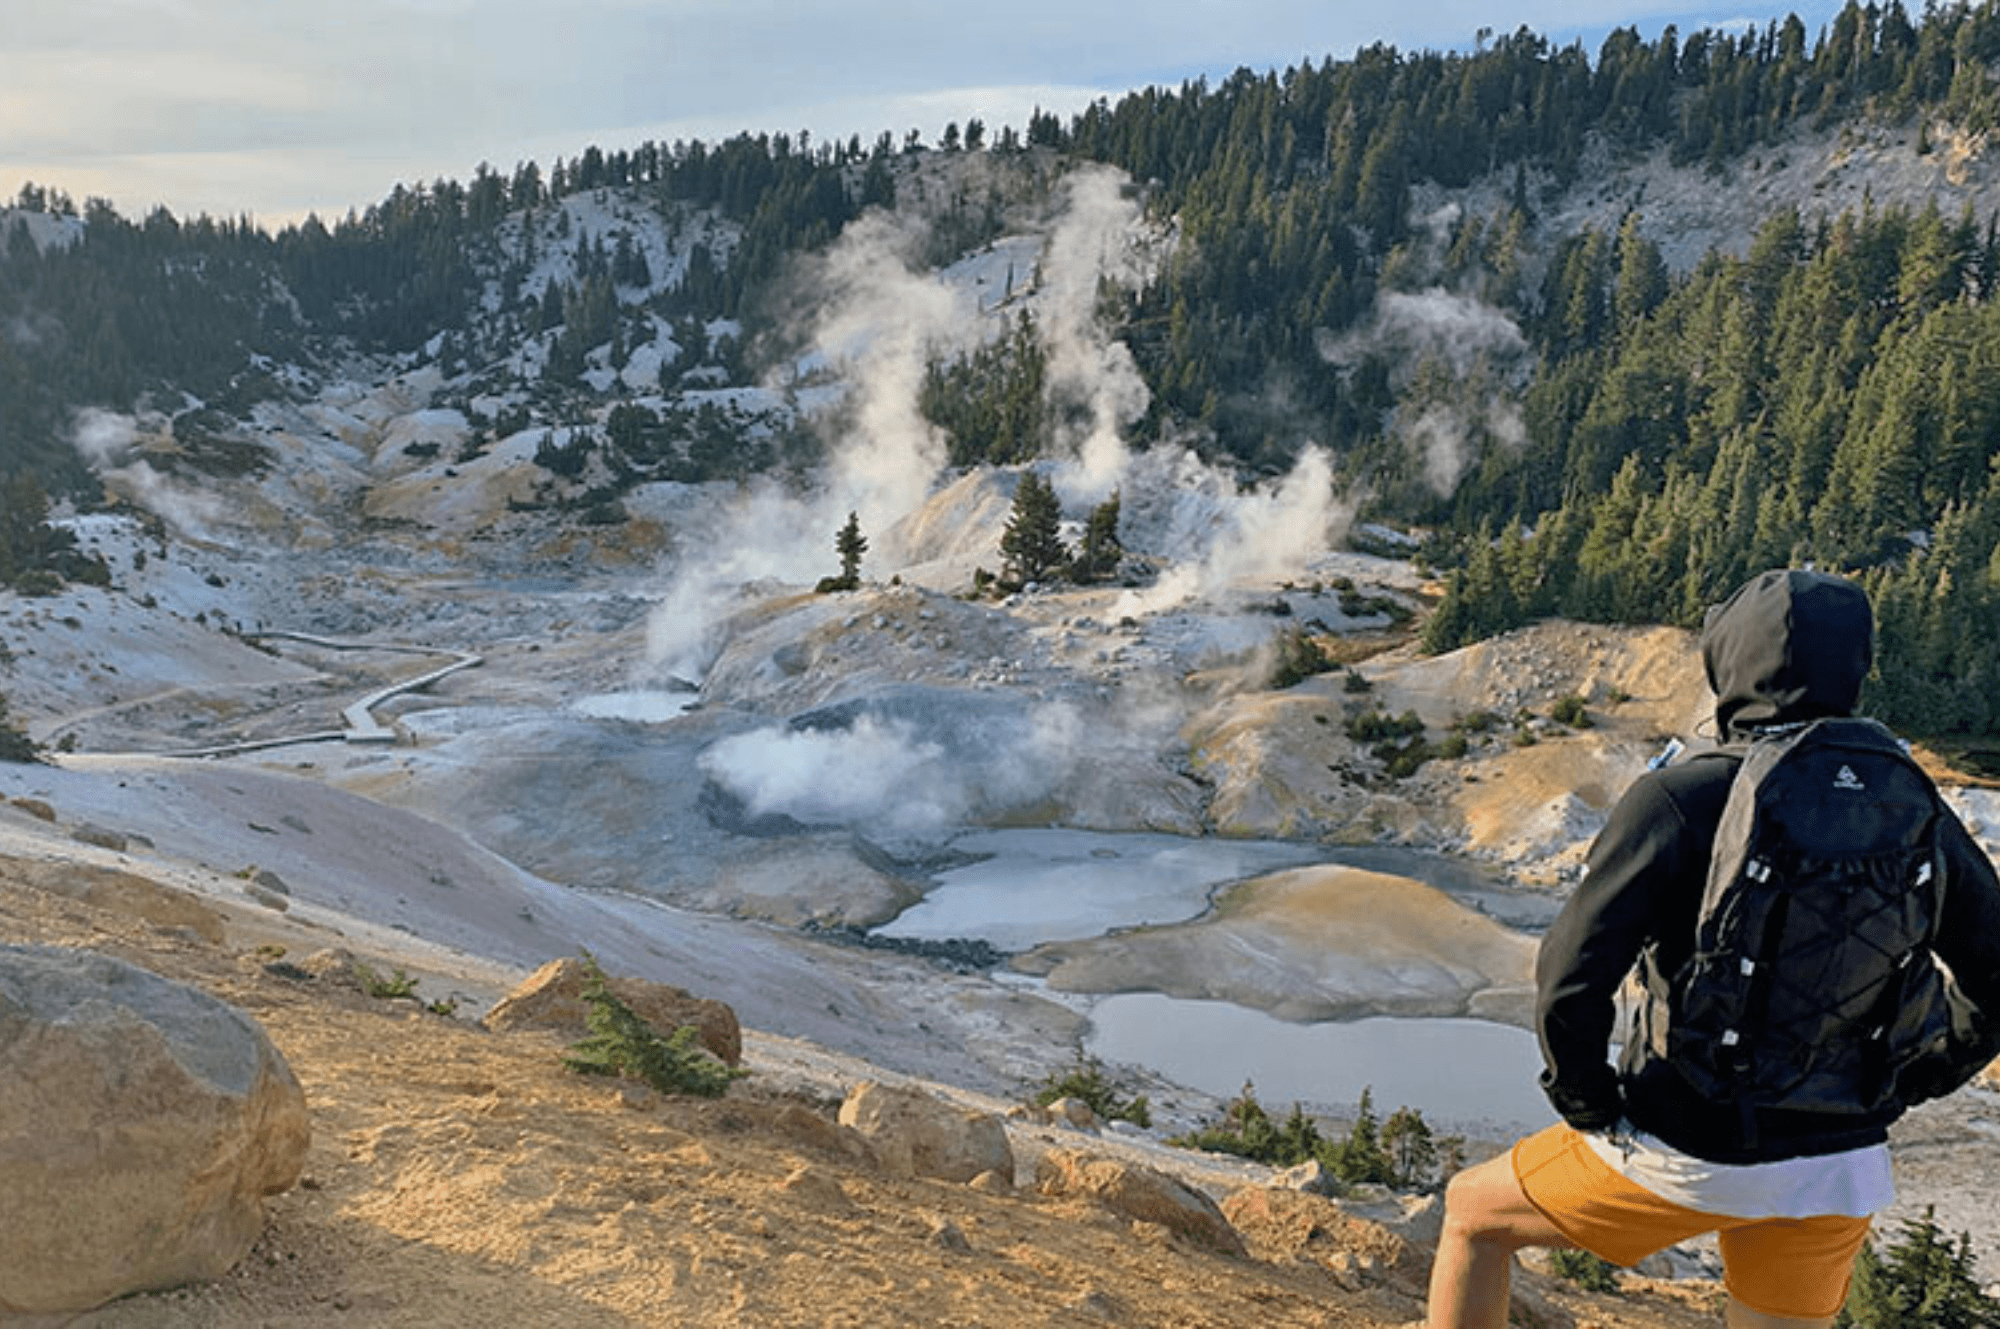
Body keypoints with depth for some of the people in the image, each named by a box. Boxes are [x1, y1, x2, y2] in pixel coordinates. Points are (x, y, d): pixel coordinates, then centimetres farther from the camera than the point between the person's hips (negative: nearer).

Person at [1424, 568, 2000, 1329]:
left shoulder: (1679, 799, -16)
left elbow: (1572, 976, -22)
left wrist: (1587, 1105, -6)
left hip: (1691, 1152, -5)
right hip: (1844, 1169, 5)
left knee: (1473, 1213, 17)